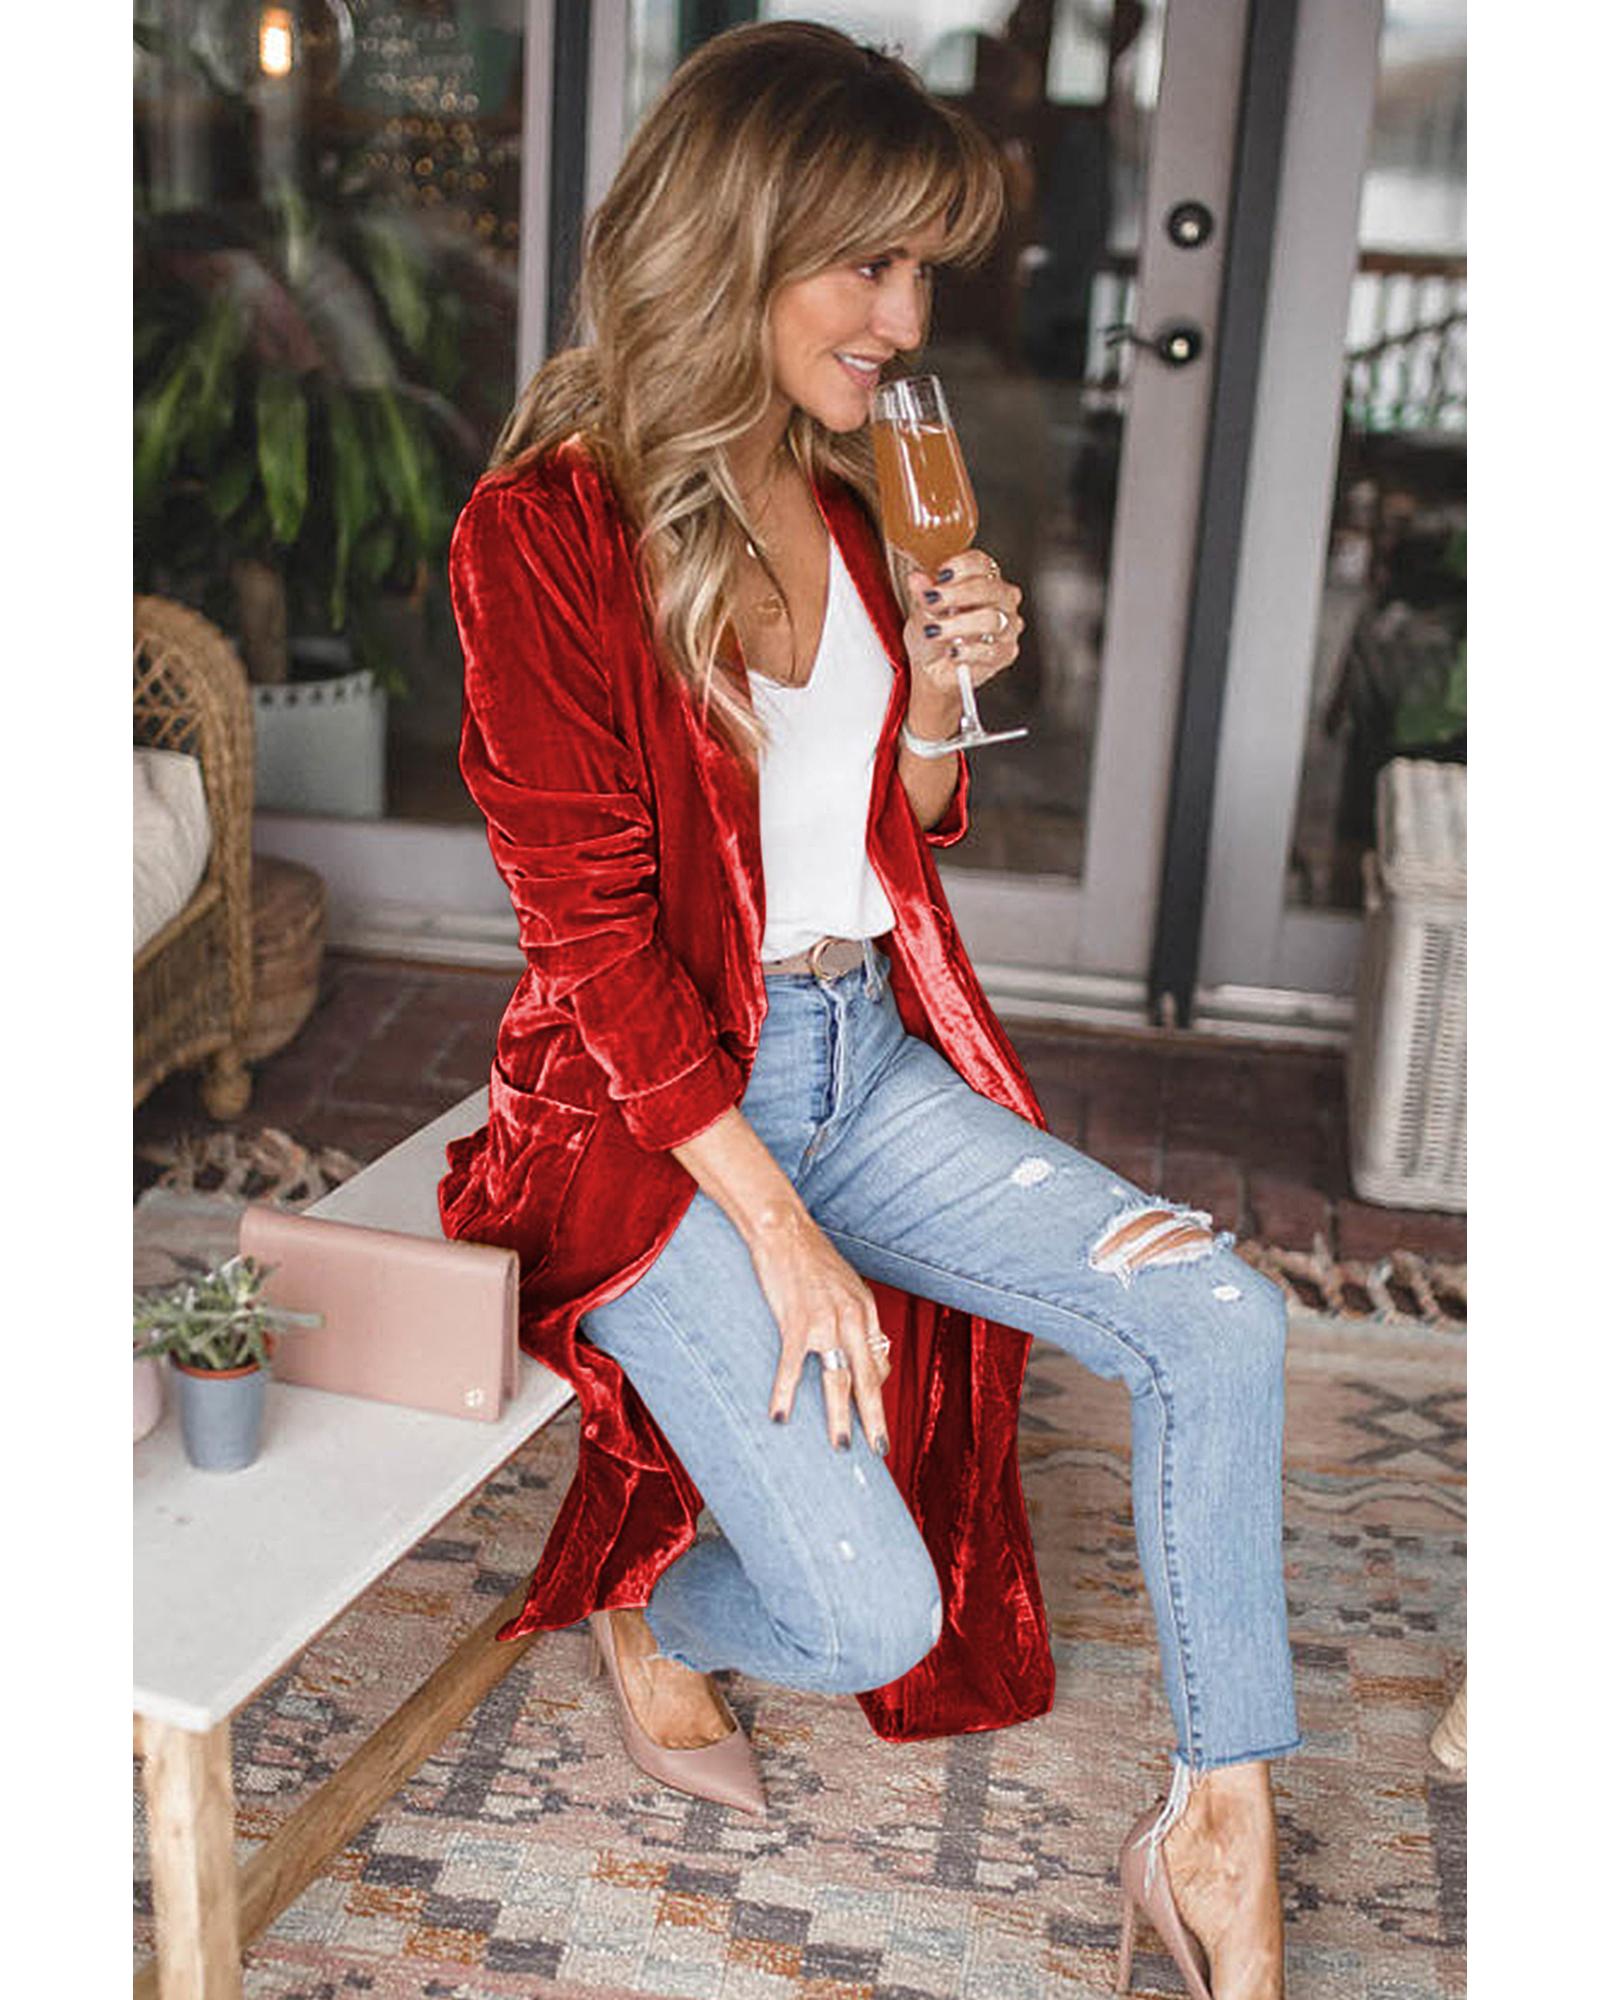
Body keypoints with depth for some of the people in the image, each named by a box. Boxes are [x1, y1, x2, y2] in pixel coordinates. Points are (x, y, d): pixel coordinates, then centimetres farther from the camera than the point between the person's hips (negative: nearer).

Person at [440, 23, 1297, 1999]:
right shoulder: (546, 525, -13)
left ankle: (1221, 1835, 5)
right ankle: (648, 1609, 22)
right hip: (652, 1113, -6)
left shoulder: (848, 497, 9)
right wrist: (781, 1234, -17)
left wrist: (944, 691, -4)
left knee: (1223, 1319, -12)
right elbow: (594, 934, -16)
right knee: (870, 1616, -15)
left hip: (866, 1062, 7)